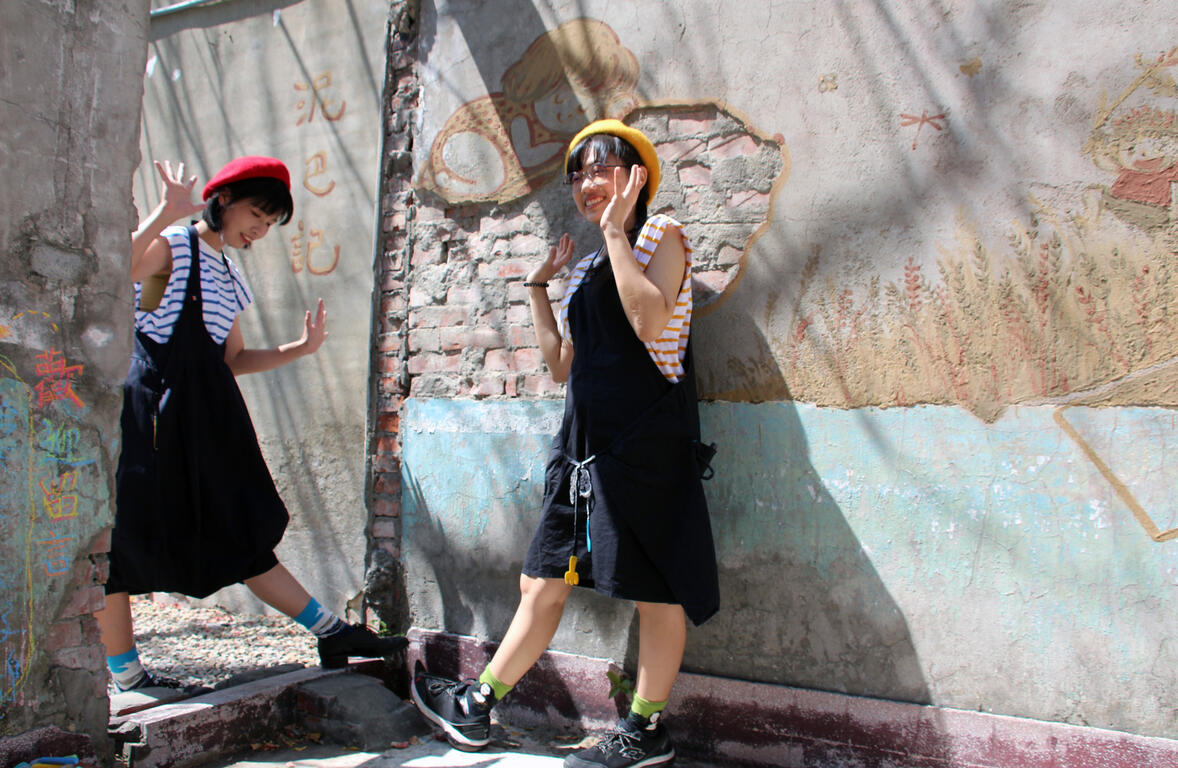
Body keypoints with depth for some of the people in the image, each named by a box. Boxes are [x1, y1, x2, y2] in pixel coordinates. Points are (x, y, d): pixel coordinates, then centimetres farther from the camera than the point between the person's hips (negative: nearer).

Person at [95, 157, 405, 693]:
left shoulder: (229, 276, 18)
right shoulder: (170, 247, -6)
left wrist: (296, 350, 10)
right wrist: (166, 213, -29)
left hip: (205, 419, 8)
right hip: (149, 413, -8)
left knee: (243, 537, 10)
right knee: (121, 543, 2)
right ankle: (126, 678, 11)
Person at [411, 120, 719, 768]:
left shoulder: (660, 234, 0)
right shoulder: (587, 272, 21)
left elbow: (649, 321, -19)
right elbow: (560, 364, 19)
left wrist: (615, 232, -11)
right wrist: (539, 284, 21)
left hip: (644, 439, -8)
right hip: (586, 440, 8)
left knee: (655, 588, 0)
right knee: (543, 582, 13)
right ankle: (477, 706, 21)